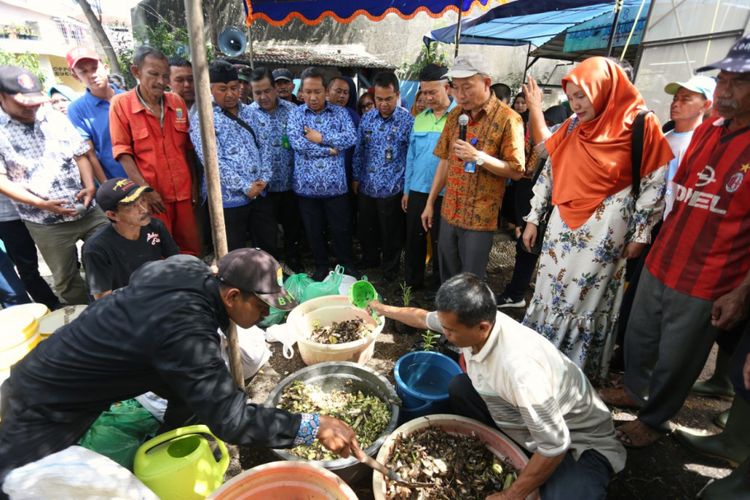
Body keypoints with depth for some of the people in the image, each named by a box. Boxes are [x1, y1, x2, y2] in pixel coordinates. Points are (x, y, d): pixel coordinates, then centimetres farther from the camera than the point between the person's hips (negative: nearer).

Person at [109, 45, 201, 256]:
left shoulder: (177, 102, 7)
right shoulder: (121, 103, -4)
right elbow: (123, 151, -7)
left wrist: (194, 183, 8)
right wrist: (145, 189, -14)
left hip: (184, 192, 4)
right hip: (152, 195, -3)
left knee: (191, 248, 12)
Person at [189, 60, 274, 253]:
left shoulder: (249, 112, 12)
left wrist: (264, 178, -4)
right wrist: (245, 187, -17)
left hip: (259, 192, 5)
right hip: (228, 198, -5)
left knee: (268, 246, 15)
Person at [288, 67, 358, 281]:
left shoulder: (340, 112, 5)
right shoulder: (295, 114, 4)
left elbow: (352, 137, -10)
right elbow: (297, 144, -12)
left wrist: (321, 138, -12)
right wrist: (330, 149, -12)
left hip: (335, 184, 0)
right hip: (307, 185, 1)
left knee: (341, 229, 8)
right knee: (314, 232, 12)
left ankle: (348, 265, 27)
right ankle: (321, 266, 30)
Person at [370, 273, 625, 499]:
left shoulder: (520, 368, -41)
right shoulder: (472, 321, -18)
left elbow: (555, 447, -31)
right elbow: (422, 318, 2)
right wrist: (384, 309, 15)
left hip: (580, 441, -7)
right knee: (459, 388, -6)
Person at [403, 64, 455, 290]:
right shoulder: (419, 118, 9)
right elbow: (411, 156, 13)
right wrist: (407, 189, 12)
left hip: (445, 194, -5)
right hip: (417, 191, 5)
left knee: (440, 243, 10)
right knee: (413, 240, 14)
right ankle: (412, 282, 32)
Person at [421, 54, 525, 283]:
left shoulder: (508, 119, -11)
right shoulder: (454, 115, 7)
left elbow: (516, 171, -11)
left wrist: (480, 157, -25)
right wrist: (430, 203, 11)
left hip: (480, 218, -5)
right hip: (449, 213, 5)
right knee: (447, 279, 16)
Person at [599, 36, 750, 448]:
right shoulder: (705, 131, 6)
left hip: (707, 284, -6)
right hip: (659, 264, 6)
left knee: (675, 361, 12)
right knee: (637, 338, 21)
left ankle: (653, 418, 35)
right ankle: (634, 388, 46)